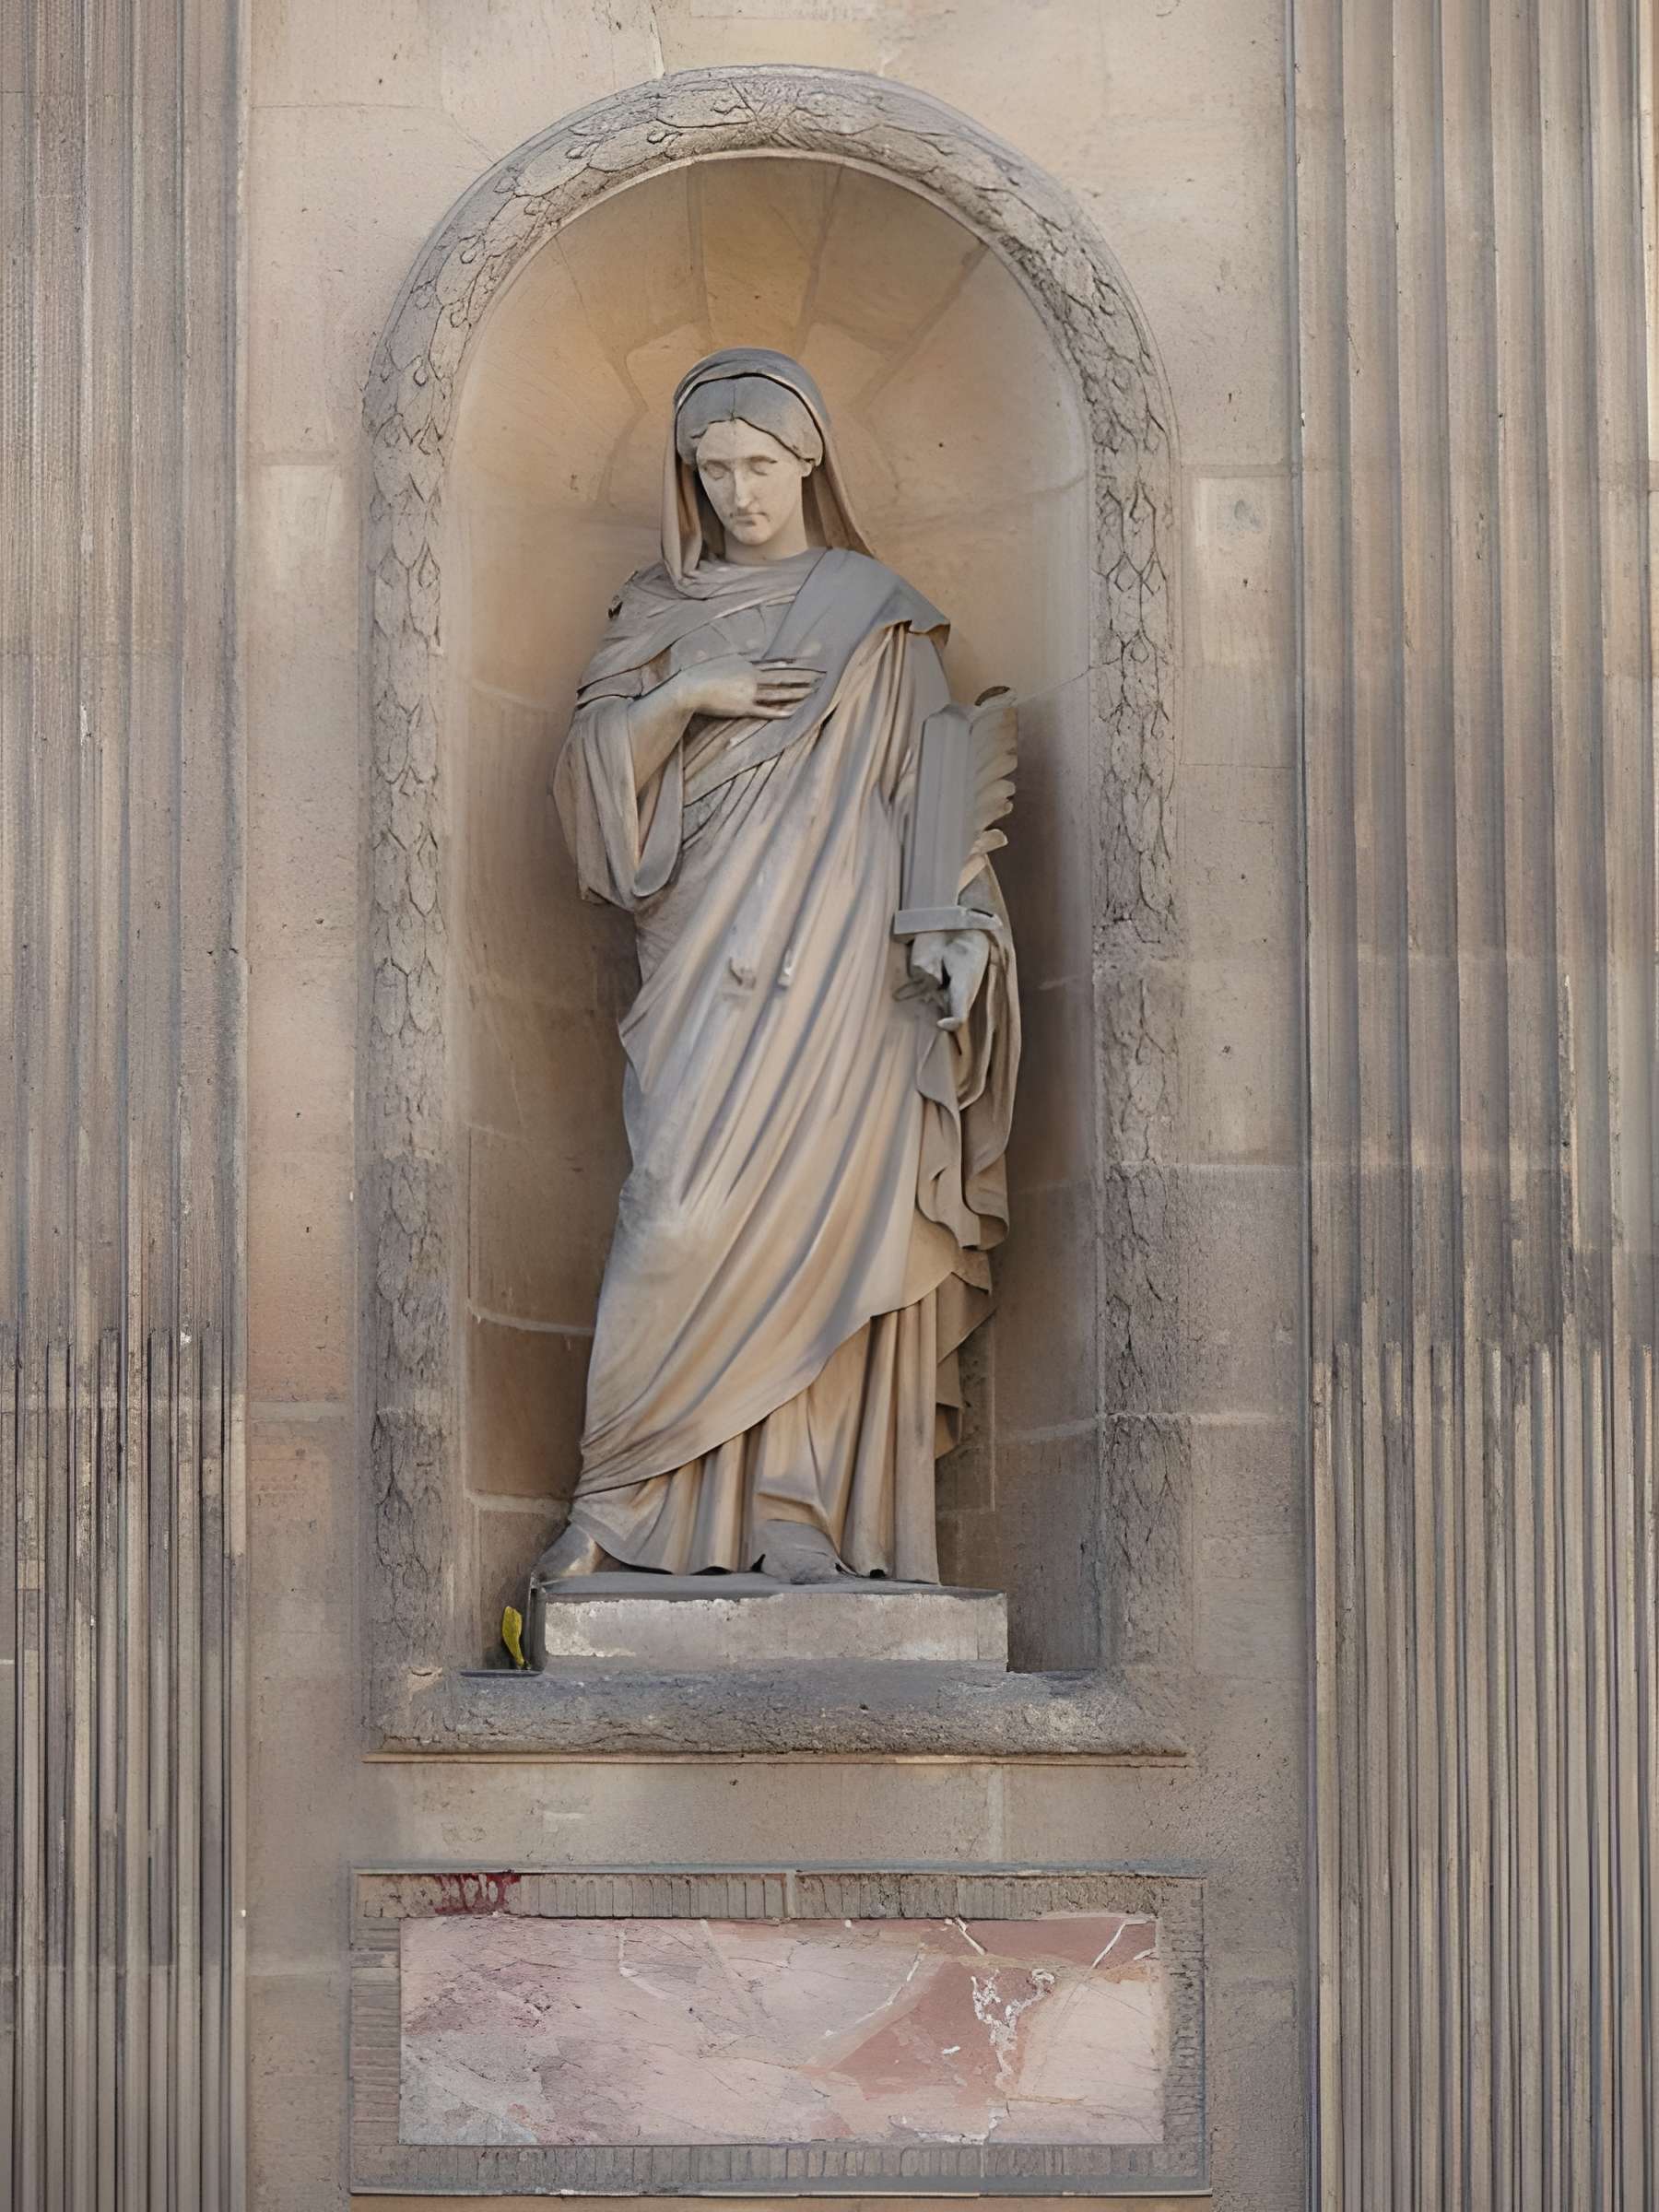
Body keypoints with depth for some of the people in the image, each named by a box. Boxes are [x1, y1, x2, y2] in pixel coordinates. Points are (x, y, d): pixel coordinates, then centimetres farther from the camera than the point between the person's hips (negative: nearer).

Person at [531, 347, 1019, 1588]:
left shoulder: (874, 612, 9)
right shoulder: (663, 614, 17)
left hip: (832, 961, -2)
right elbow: (595, 767, 9)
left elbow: (931, 781, 3)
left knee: (814, 1216, -9)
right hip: (705, 961, 2)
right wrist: (679, 697, -8)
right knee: (697, 1210, -9)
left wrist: (943, 925, -9)